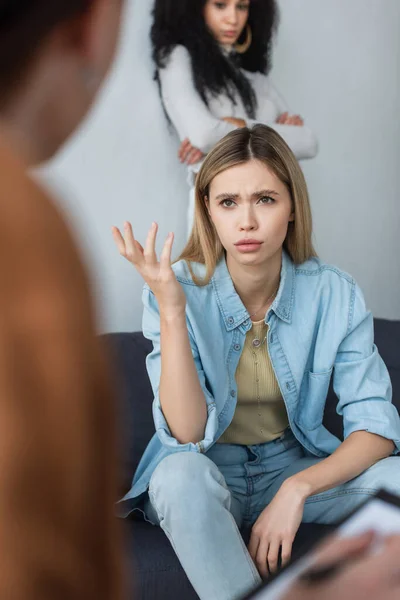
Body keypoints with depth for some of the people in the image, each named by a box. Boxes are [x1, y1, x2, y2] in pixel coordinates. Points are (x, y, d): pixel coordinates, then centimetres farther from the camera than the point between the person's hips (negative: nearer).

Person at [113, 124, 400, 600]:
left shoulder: (335, 294, -12)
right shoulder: (178, 289, -17)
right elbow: (187, 435, -23)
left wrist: (296, 489, -28)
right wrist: (171, 310, -34)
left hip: (296, 467, 2)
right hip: (206, 475, -2)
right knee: (181, 472, -35)